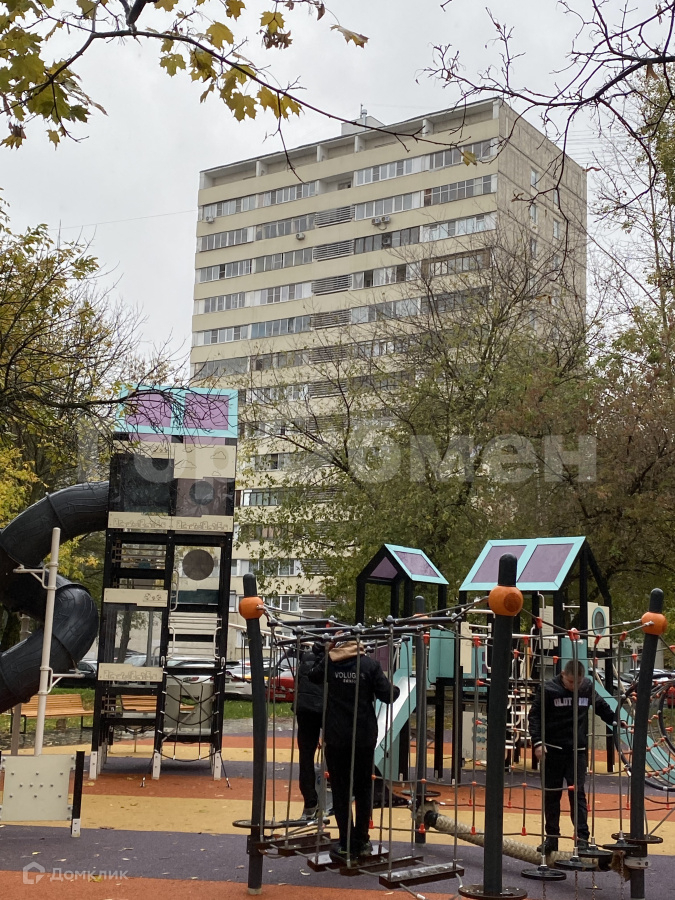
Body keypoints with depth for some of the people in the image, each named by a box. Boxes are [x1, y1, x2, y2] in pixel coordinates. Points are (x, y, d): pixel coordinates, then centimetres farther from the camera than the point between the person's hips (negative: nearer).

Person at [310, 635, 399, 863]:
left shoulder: (329, 662, -3)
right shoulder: (370, 664, -7)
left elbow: (313, 676, 16)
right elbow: (387, 695, -9)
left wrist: (325, 652, 19)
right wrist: (395, 690, 12)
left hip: (336, 737, 0)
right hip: (364, 736, 0)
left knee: (340, 791, 8)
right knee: (363, 789, 14)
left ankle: (346, 845, 7)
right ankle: (362, 842, 16)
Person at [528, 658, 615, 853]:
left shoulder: (587, 687, -2)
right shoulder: (549, 689, -11)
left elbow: (601, 707, 16)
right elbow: (534, 715, -8)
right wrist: (537, 742, -17)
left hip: (578, 751, 1)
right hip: (553, 750, -1)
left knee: (577, 793, -3)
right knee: (551, 794, 7)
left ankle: (582, 838, 0)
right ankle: (552, 837, 18)